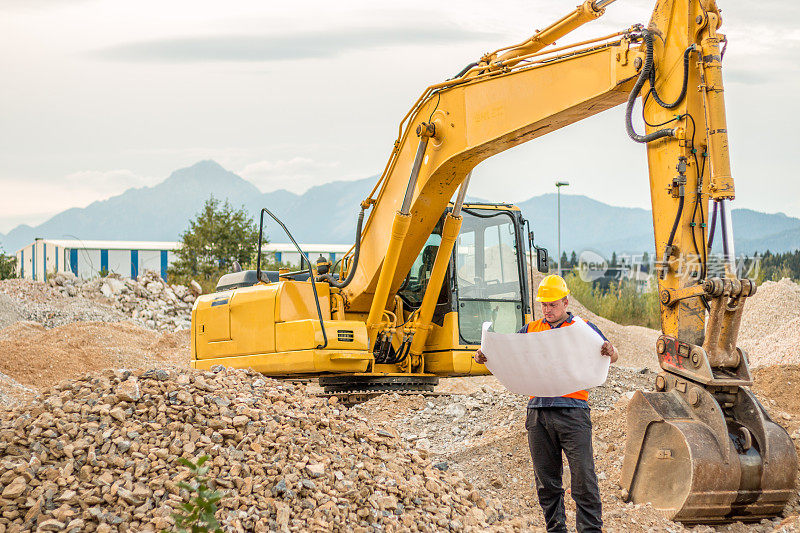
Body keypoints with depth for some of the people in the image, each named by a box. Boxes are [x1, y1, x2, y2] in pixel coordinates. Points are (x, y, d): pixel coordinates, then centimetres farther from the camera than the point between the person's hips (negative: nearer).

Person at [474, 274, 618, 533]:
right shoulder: (531, 330, 15)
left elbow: (612, 356, -1)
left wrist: (610, 352, -25)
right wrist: (484, 356, -8)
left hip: (573, 410, -3)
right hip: (538, 412, 4)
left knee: (583, 476, -7)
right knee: (546, 480, 8)